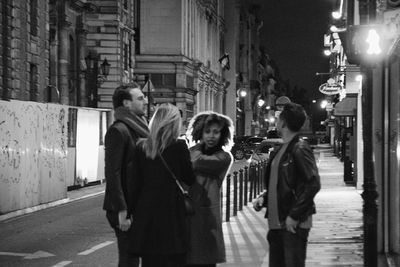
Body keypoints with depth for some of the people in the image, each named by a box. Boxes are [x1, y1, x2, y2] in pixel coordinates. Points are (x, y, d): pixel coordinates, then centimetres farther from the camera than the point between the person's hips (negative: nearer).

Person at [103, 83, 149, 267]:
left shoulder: (138, 129, 16)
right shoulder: (118, 131, -13)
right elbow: (112, 174, -18)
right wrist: (121, 211, -22)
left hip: (138, 207, 9)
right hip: (125, 208, -9)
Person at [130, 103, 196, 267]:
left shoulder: (141, 147, 2)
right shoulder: (179, 146, -8)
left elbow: (138, 180, 6)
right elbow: (189, 179, 2)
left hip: (146, 212, 4)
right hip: (171, 214, -4)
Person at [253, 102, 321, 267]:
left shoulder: (300, 149, -12)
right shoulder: (280, 150, 15)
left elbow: (313, 184, -19)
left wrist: (294, 216, -19)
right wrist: (264, 198, 6)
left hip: (294, 224, -9)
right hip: (276, 222, 9)